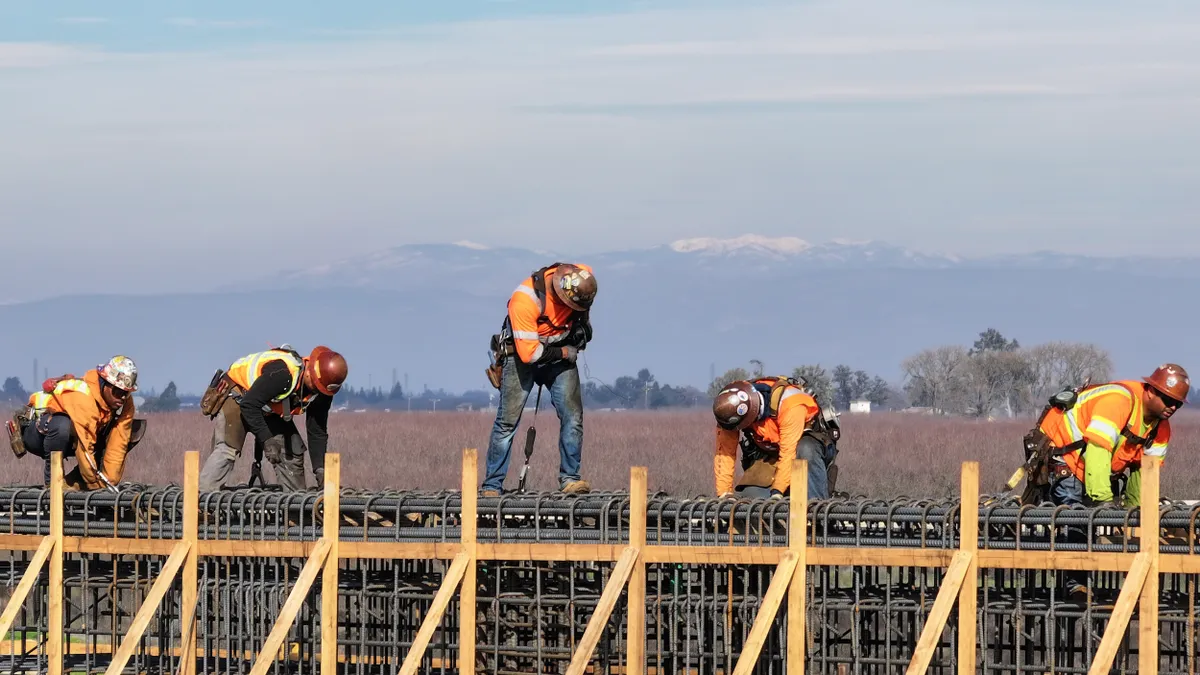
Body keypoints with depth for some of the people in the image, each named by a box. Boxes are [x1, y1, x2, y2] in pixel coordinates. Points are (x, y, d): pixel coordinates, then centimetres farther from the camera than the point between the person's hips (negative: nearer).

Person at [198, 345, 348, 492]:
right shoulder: (282, 374, -37)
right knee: (227, 449, -26)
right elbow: (249, 404, -33)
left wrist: (320, 470, -13)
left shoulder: (322, 392, -12)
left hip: (269, 411, 8)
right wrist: (267, 440, -34)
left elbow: (317, 433, -3)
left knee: (294, 450, -1)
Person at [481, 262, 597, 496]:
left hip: (563, 350, 4)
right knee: (508, 420, -7)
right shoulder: (525, 299, -33)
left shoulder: (583, 277, -16)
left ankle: (569, 478, -4)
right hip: (522, 352, -4)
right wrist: (564, 353, -19)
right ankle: (492, 486, -2)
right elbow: (529, 353, -29)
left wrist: (584, 323, 10)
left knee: (572, 415, -10)